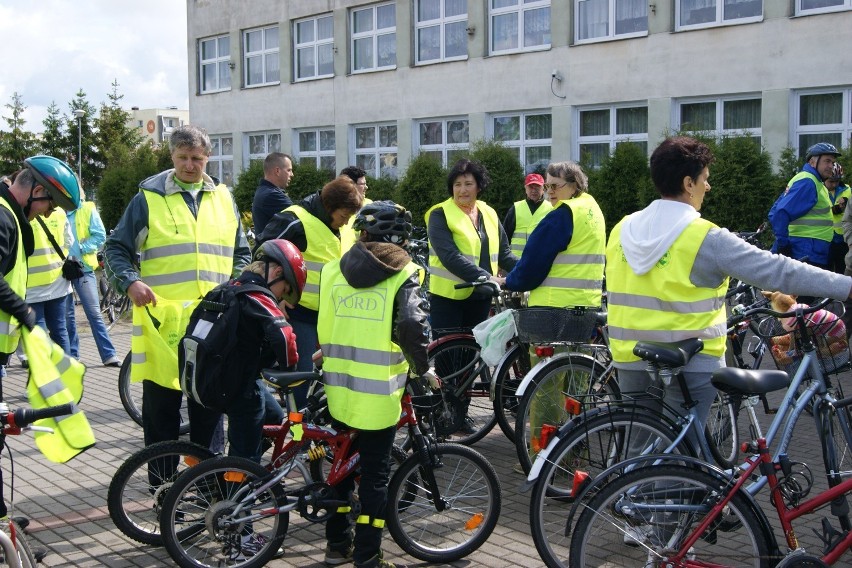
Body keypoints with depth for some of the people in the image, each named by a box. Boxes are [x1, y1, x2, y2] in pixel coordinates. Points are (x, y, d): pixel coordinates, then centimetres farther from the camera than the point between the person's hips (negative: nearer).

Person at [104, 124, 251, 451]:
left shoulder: (223, 198, 13)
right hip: (162, 320, -3)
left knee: (210, 404, 11)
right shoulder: (149, 198, 2)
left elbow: (241, 253, 21)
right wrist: (130, 282, -14)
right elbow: (115, 249, 4)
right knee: (161, 405, 5)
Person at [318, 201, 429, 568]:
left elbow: (323, 327, 8)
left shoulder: (334, 269, 5)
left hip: (338, 385, 4)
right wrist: (422, 368, -6)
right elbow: (412, 326, -21)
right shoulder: (401, 274, -7)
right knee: (375, 473, 5)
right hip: (378, 393, -4)